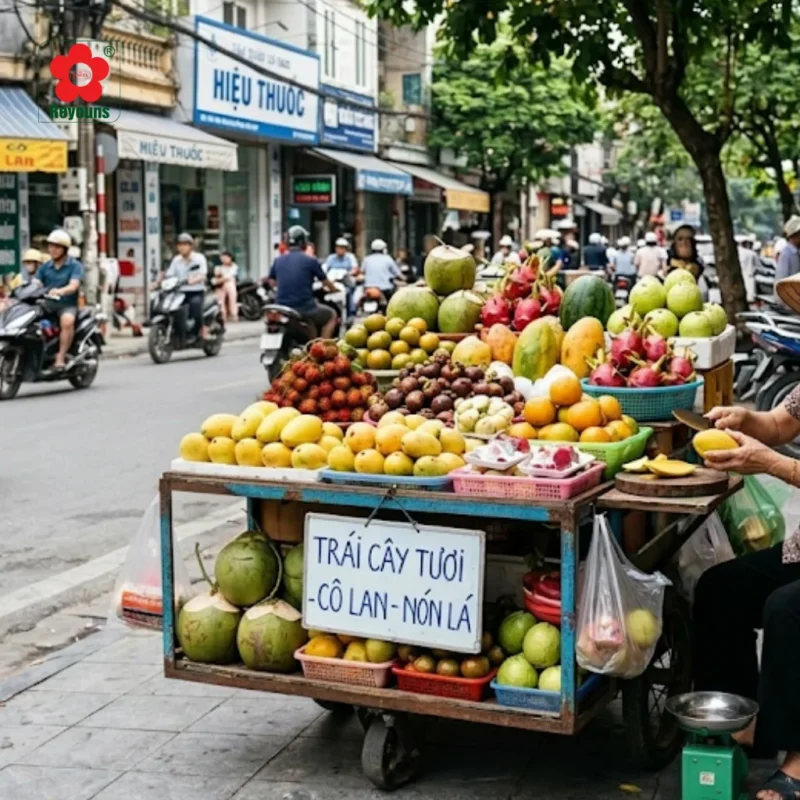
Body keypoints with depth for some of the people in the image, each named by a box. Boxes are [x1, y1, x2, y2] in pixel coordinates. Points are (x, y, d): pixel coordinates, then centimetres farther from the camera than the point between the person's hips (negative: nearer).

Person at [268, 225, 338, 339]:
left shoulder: (278, 260, 6)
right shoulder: (310, 260, -6)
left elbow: (272, 283, 19)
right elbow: (325, 282, 7)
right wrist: (334, 289, 29)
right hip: (304, 309, -5)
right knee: (331, 315, 21)